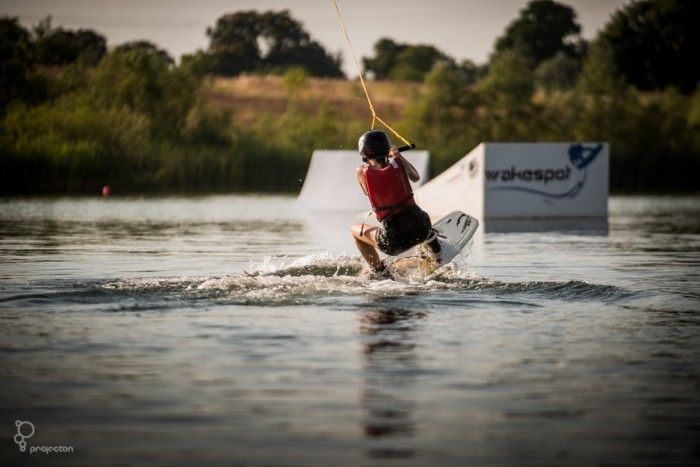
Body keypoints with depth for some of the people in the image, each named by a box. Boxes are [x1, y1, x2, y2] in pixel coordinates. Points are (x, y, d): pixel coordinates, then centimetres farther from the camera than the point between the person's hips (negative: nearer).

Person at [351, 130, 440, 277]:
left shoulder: (362, 171, -4)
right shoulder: (397, 162, -1)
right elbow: (416, 177, 21)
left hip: (394, 240, -2)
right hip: (421, 229, 2)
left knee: (356, 230, 26)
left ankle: (380, 271, 18)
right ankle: (434, 248, 44)